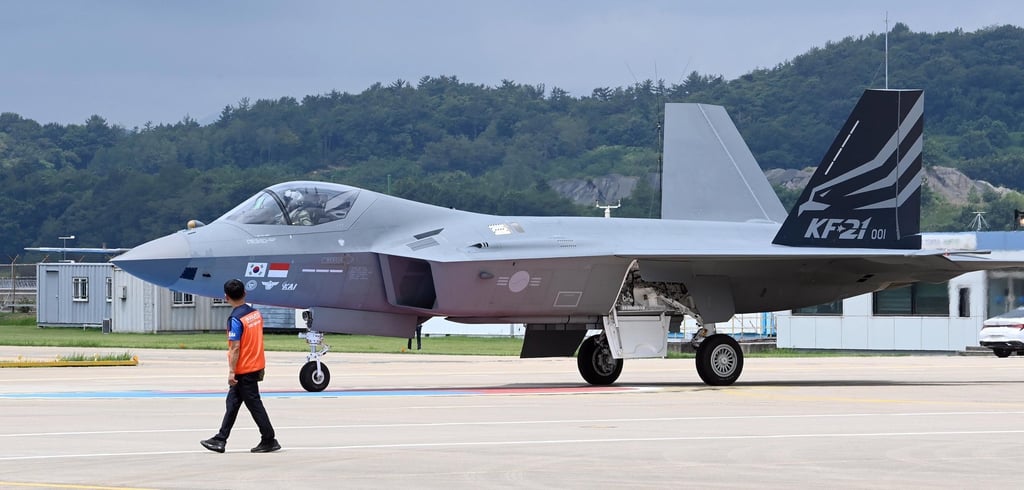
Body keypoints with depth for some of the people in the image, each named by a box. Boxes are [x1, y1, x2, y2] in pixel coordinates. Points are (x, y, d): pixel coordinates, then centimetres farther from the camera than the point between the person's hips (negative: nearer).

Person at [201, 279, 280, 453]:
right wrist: (261, 367, 22)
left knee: (254, 404, 1)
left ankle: (269, 440, 6)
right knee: (232, 403, 13)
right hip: (257, 366, 8)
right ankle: (220, 440, 17)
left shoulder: (235, 319, -19)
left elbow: (235, 347, -21)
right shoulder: (256, 313, 5)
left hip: (243, 370, -8)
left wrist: (231, 372, -17)